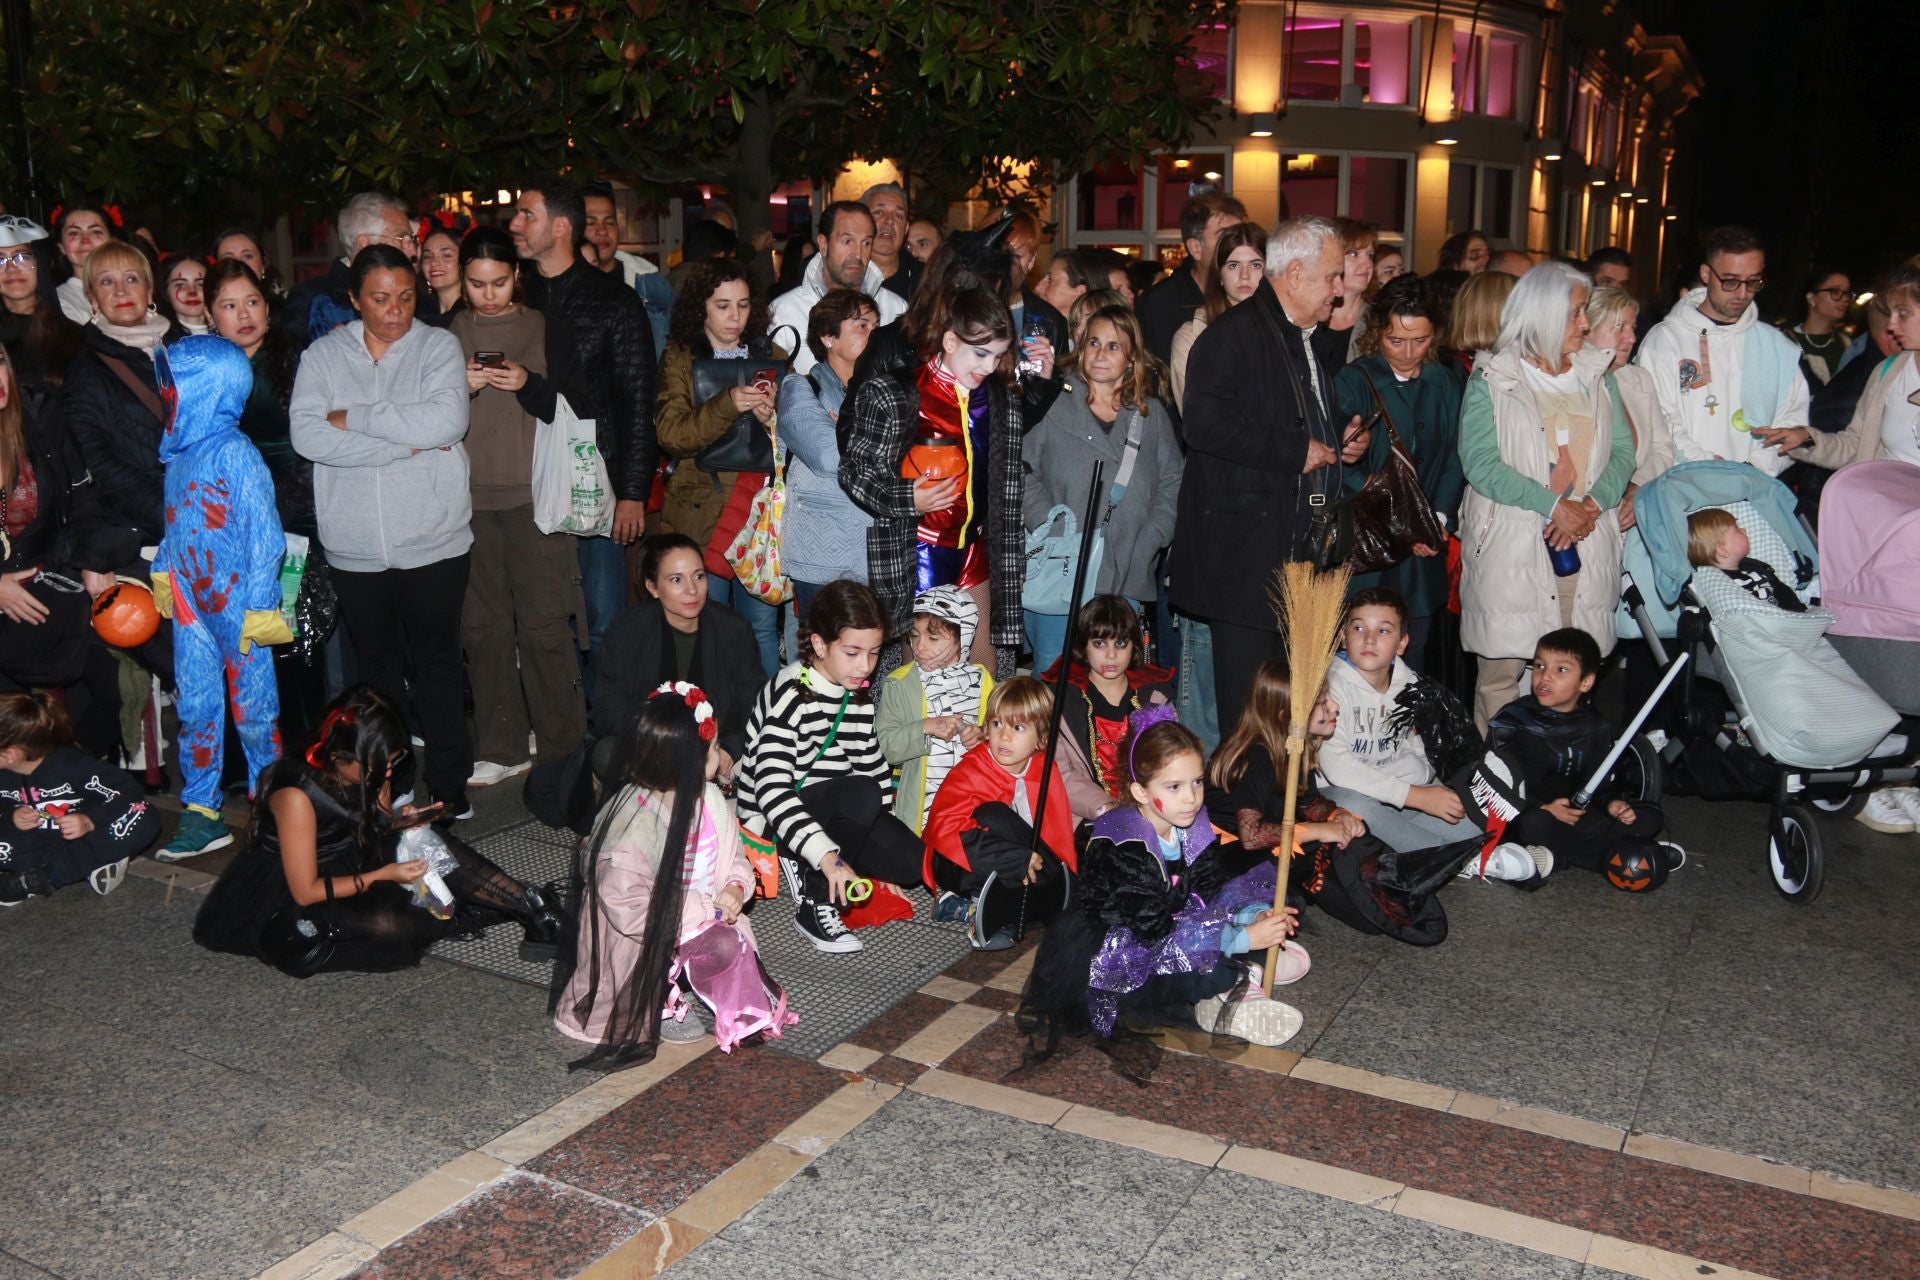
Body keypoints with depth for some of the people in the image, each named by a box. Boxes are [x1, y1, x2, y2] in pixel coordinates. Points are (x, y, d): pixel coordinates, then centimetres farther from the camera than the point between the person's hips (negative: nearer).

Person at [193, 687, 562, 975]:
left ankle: (530, 906, -16)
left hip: (351, 869, 7)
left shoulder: (369, 770, -6)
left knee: (434, 844, -18)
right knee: (385, 924, -35)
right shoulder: (296, 794, -27)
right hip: (293, 907, -7)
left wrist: (397, 821, -11)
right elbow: (306, 891, -24)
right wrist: (382, 875, -26)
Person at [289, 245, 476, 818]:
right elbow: (307, 435, -11)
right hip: (355, 547, 2)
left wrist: (354, 417, -11)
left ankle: (448, 786, 18)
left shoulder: (438, 346, 1)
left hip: (433, 540, -2)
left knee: (438, 662, 8)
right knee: (376, 665, 13)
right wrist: (408, 443, -15)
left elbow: (447, 421, -17)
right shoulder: (324, 354, 4)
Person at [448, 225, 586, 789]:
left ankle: (560, 745, 7)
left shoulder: (541, 326, 5)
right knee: (483, 624, 4)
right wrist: (458, 388, -8)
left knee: (544, 623, -4)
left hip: (533, 494, -2)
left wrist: (530, 385, -14)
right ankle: (502, 748, 14)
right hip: (470, 494, 3)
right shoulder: (448, 332, 10)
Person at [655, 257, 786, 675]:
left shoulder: (772, 357, 12)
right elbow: (670, 432, -11)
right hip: (703, 512, -2)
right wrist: (728, 405, -24)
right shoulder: (680, 358, 4)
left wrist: (773, 418, -15)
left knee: (762, 627, 4)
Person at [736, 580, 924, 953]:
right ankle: (813, 907, -19)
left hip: (834, 812, 7)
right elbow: (772, 790, -31)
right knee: (862, 794, -34)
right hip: (772, 822, -7)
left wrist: (881, 848, 7)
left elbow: (871, 763, 12)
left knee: (913, 863, -13)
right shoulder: (790, 695, -21)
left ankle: (803, 867, 5)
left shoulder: (857, 694, 3)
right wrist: (828, 857, -40)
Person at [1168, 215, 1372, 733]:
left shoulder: (1316, 341, 21)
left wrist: (1348, 440, 14)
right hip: (1248, 552, -9)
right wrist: (1295, 451, -18)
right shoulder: (1234, 334, -10)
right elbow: (1205, 424, -23)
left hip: (1306, 549, 9)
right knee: (1247, 704, -5)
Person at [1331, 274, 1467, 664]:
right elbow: (1348, 467, -9)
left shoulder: (1446, 384, 11)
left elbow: (1455, 459, 10)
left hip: (1425, 551, 4)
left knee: (1412, 658, 8)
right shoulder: (1352, 381, -4)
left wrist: (1440, 516, -7)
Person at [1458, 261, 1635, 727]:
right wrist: (1553, 505, -15)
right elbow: (1480, 463, -9)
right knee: (1501, 670, -4)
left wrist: (1592, 505, -8)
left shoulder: (1597, 375, 17)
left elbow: (1623, 450, 11)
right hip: (1512, 547, -4)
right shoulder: (1492, 380, 1)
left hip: (1585, 547, 4)